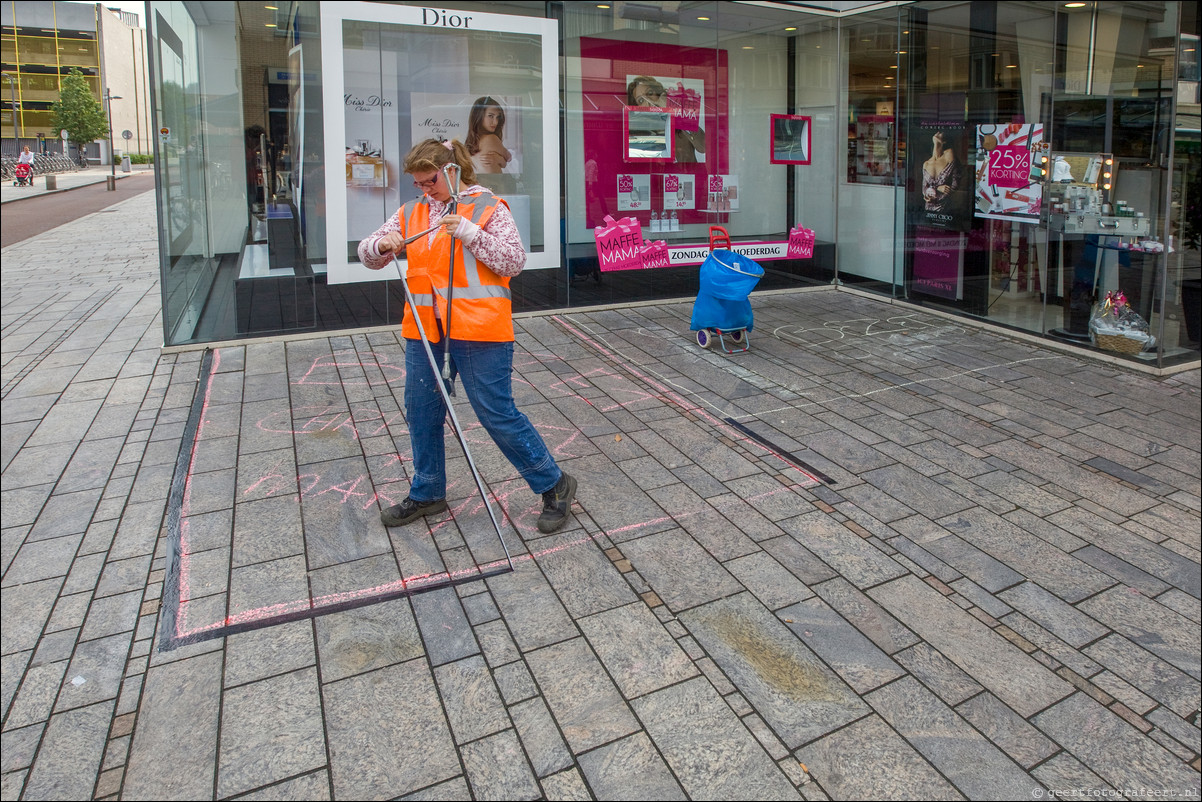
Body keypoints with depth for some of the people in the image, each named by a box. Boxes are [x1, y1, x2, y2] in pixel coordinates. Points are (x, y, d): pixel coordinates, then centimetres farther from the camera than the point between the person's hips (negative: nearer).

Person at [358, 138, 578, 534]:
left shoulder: (488, 207, -3)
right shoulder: (411, 213, 12)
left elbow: (514, 262, -10)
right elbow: (367, 255, 13)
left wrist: (469, 232, -19)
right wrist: (382, 245, -10)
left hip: (478, 329, -6)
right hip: (424, 331, 6)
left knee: (498, 415, -4)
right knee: (421, 413, 14)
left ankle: (554, 486, 12)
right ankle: (427, 493, 34)